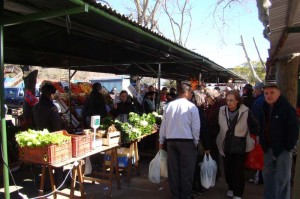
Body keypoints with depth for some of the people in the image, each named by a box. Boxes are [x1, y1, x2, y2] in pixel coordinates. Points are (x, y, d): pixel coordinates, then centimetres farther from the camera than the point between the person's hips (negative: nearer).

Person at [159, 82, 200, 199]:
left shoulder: (169, 105, 3)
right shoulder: (191, 107, -7)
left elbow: (163, 125, 5)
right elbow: (196, 127, -7)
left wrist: (161, 141, 14)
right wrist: (195, 142, 7)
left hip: (171, 140, 4)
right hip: (187, 141, -4)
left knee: (173, 169, 13)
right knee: (187, 170, 8)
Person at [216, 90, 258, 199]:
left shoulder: (246, 112, -13)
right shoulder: (221, 110, -5)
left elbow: (254, 127, -3)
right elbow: (216, 126, 7)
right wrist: (219, 138, 6)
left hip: (240, 147, -3)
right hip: (226, 146, 3)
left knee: (238, 170, 5)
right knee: (227, 169, 14)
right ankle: (231, 188, 37)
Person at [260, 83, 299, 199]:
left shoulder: (287, 108, -14)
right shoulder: (265, 108, 7)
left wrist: (288, 146, -15)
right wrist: (263, 143, 10)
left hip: (283, 148, -7)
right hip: (269, 148, 7)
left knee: (282, 178, 3)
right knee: (267, 174, 16)